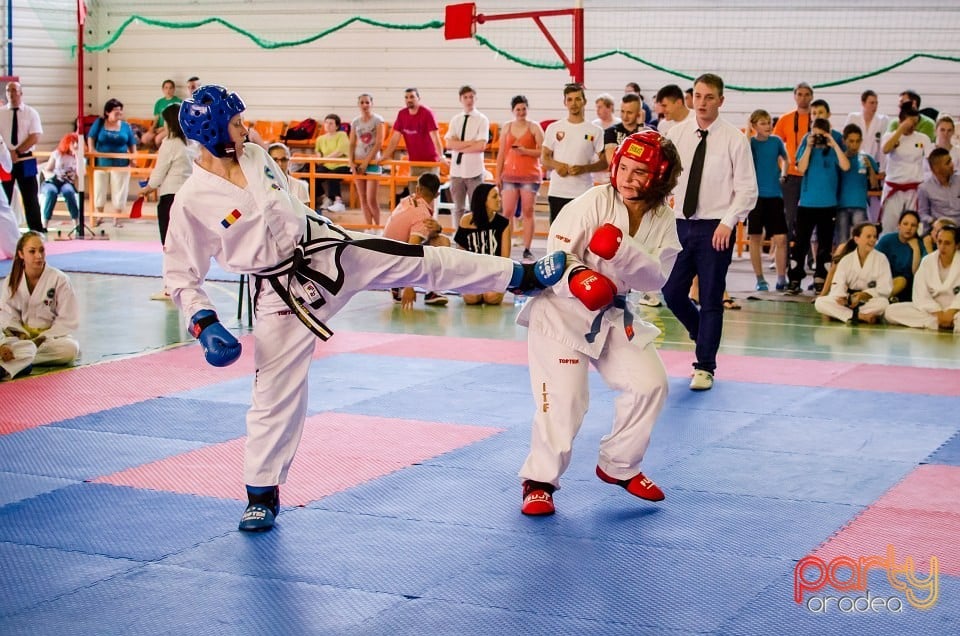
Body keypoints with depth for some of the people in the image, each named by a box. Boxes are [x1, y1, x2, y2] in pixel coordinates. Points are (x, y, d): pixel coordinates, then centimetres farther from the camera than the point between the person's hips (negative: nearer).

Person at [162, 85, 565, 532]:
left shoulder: (256, 157, -2)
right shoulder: (192, 202, -18)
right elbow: (180, 275, -11)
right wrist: (203, 323, -21)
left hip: (325, 251, 5)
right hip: (282, 292, -5)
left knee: (422, 261, 6)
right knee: (276, 393, -1)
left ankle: (522, 275, 19)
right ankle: (261, 494, 15)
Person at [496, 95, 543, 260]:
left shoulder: (534, 127, 3)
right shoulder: (506, 128, 13)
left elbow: (542, 151, -3)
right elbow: (501, 154, 13)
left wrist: (525, 151, -16)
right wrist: (498, 175, 8)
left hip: (530, 175, -3)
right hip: (509, 175, 3)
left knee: (528, 212, -1)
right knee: (507, 212, -3)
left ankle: (527, 249, 2)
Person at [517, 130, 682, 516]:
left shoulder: (662, 220, -3)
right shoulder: (593, 203, -18)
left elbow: (656, 277, -13)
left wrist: (623, 250, -31)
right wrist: (577, 277, -41)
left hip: (613, 316, 6)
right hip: (561, 311, -6)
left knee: (649, 384, 2)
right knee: (563, 399, -12)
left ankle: (619, 466, 23)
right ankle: (539, 480, 6)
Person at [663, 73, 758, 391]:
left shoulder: (734, 139, -6)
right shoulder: (677, 134, 4)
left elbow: (747, 189, -6)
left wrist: (727, 222, -17)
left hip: (716, 229, -4)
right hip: (682, 224, 4)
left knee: (711, 299, 1)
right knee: (673, 292, 7)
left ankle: (705, 367, 12)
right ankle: (705, 336, 35)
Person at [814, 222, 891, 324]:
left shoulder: (881, 259, -2)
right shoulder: (846, 259, 3)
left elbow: (885, 288, -8)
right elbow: (838, 284, -5)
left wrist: (864, 295, -24)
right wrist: (841, 297, -29)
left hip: (870, 301, -2)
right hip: (848, 300, 2)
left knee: (883, 303, -37)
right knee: (820, 302, -25)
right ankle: (861, 316, -32)